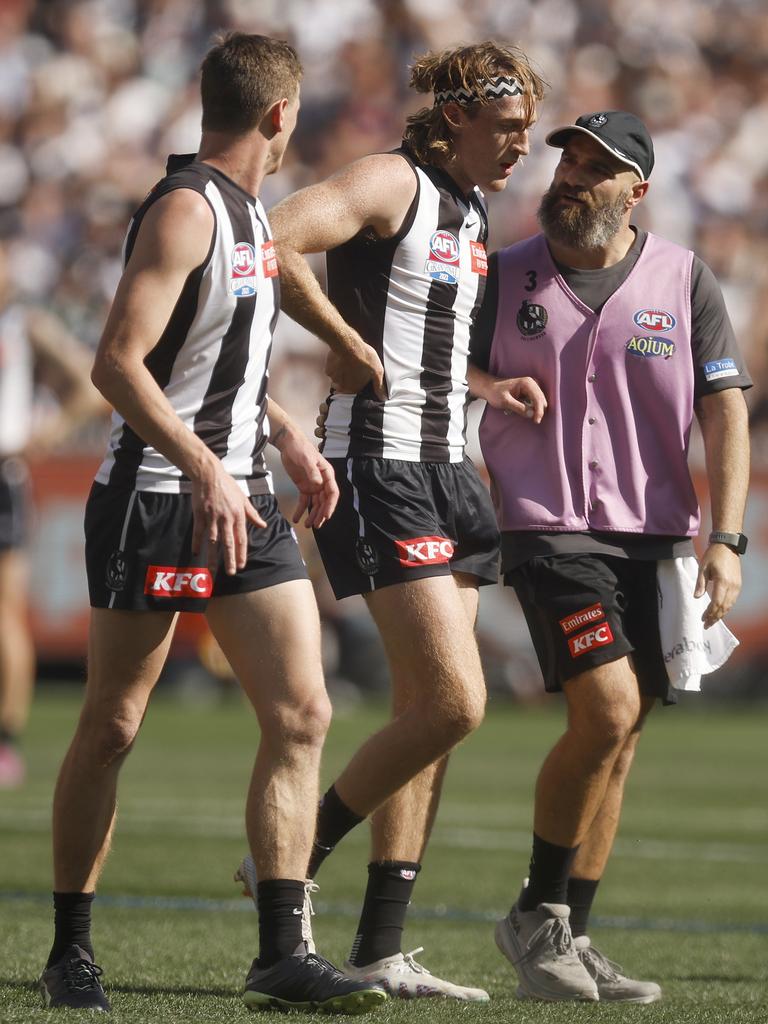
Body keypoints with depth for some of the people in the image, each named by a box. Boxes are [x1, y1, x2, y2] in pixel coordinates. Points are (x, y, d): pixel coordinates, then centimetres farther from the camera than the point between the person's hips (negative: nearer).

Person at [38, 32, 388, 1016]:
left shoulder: (247, 211, 15)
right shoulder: (185, 210, -14)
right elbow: (117, 363, -21)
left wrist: (286, 437, 20)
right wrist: (204, 471, -27)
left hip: (242, 496, 9)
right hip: (155, 498, -8)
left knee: (301, 714, -3)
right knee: (110, 729, 1)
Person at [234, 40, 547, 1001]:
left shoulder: (469, 212, 18)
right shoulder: (391, 182, -10)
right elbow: (271, 243, -26)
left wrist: (487, 388, 17)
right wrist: (353, 346, -19)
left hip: (441, 469, 9)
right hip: (378, 468, -9)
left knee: (427, 715, 7)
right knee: (453, 703, -15)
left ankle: (379, 950, 10)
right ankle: (288, 860, -1)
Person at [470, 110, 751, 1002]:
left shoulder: (683, 280, 5)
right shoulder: (505, 277, 4)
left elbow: (725, 410, 3)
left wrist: (725, 538, -5)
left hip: (654, 537, 3)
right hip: (547, 529, -3)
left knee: (618, 738, 4)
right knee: (606, 712, -19)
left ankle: (569, 941, 14)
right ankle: (537, 917, -3)